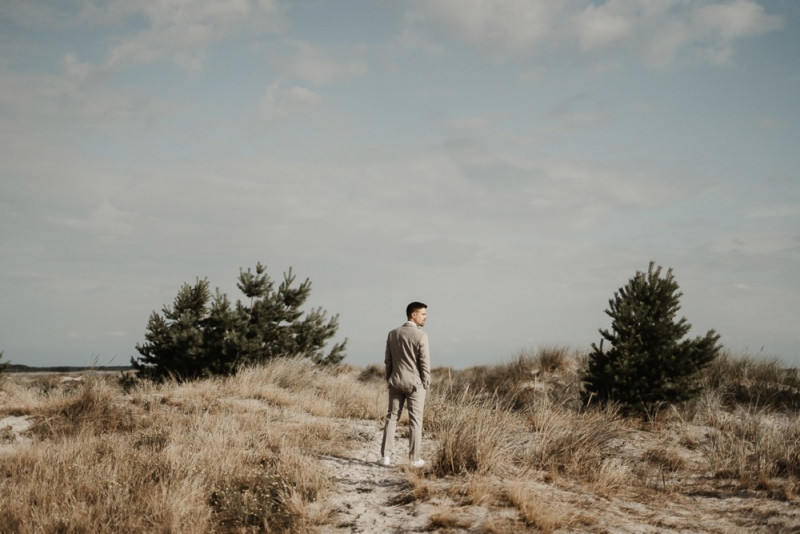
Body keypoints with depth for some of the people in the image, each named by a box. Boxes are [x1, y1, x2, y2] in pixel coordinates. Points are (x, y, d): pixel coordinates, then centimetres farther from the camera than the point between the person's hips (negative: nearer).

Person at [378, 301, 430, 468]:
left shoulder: (393, 334, 4)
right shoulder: (421, 335, -13)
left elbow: (388, 360, 8)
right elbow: (425, 362, -12)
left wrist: (389, 380, 15)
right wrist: (426, 384, -2)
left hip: (396, 382, 5)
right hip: (415, 383, -5)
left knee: (392, 417, 9)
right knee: (415, 420, 3)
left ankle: (385, 455, 5)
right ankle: (414, 458, 7)